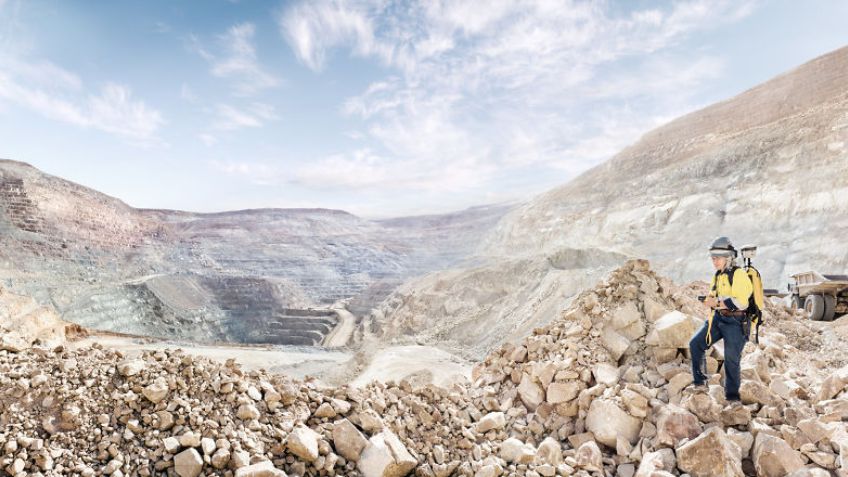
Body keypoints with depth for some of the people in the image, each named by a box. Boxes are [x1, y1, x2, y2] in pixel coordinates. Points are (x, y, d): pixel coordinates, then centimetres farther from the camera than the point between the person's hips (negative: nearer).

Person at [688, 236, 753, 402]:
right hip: (717, 319, 8)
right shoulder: (717, 276, 14)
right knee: (695, 343, -3)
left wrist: (717, 302, -19)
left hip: (735, 322, -8)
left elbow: (740, 302, -22)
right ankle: (700, 382, 6)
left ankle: (732, 395, 14)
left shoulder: (739, 275, -12)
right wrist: (709, 300, 1)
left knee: (731, 359, -1)